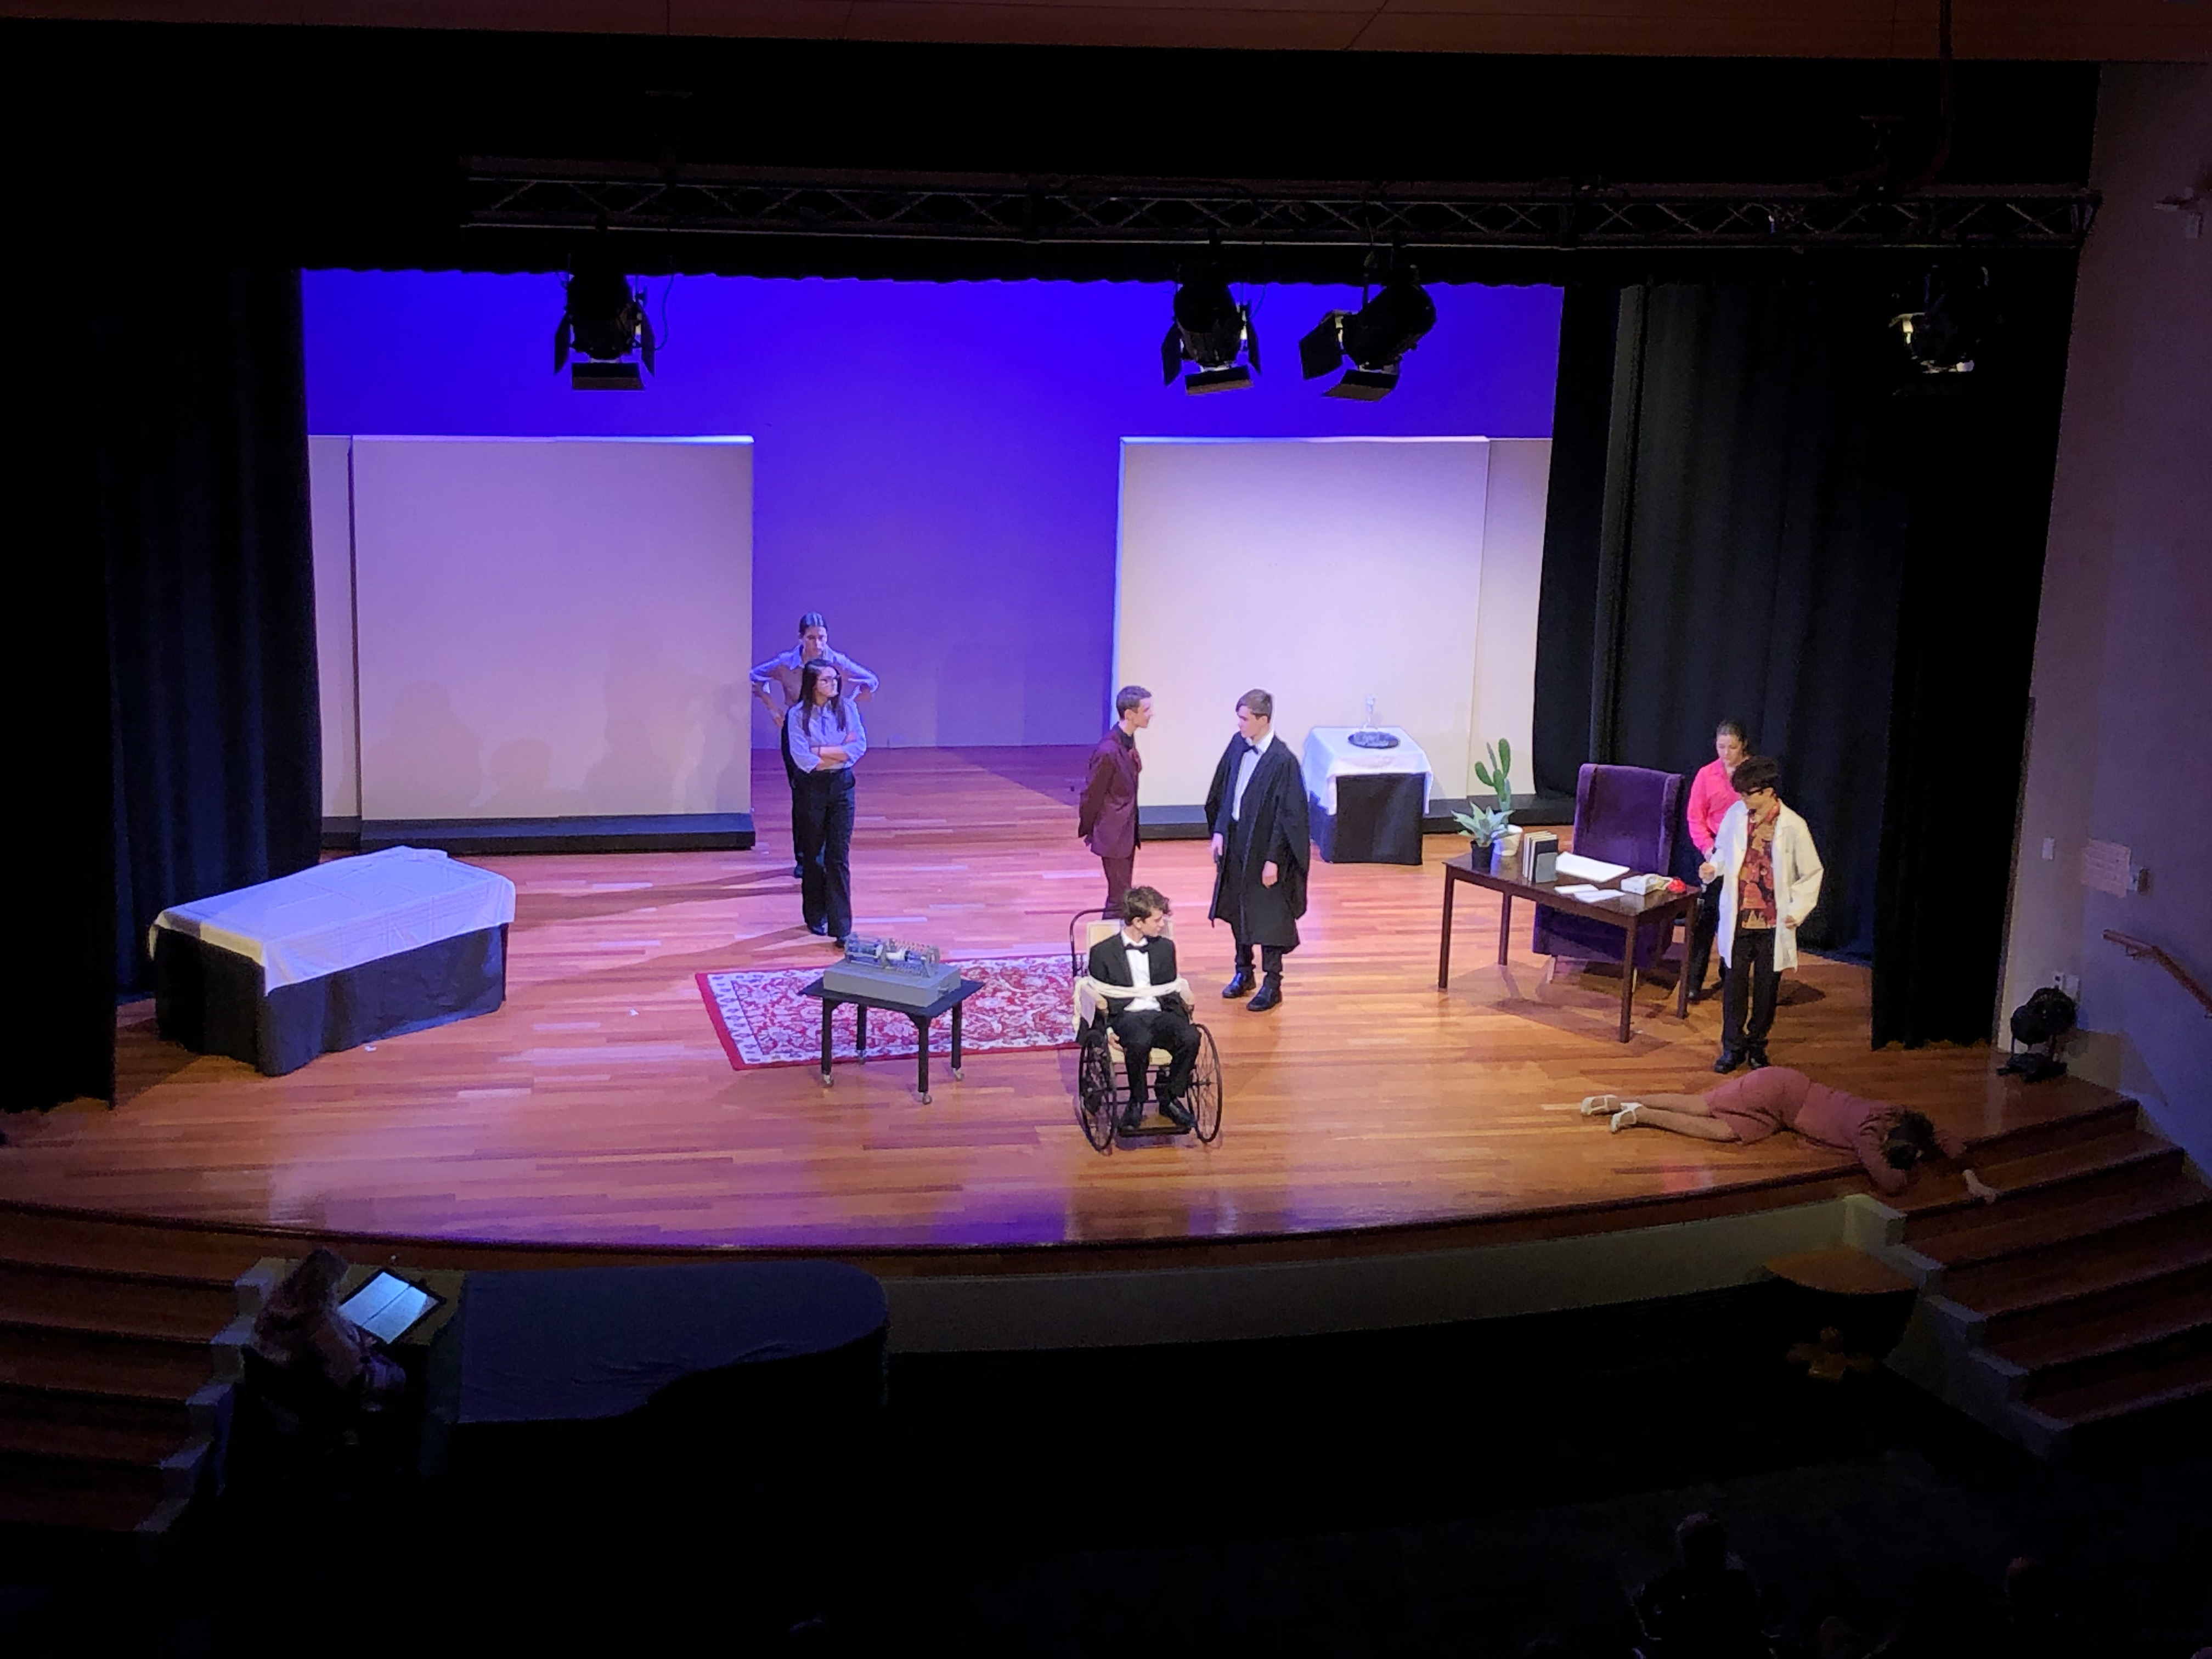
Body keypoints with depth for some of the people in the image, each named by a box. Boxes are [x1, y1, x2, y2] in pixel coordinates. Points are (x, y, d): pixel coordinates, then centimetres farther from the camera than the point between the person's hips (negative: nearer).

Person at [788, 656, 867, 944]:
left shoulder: (848, 709, 0)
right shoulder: (798, 716, -8)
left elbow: (860, 747, -9)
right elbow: (802, 759, -17)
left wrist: (822, 752, -15)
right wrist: (842, 752, -12)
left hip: (842, 786, 1)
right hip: (812, 788, -1)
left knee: (839, 857, -2)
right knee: (813, 855, 12)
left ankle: (841, 927, -5)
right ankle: (815, 916, 28)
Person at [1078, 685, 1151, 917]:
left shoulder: (1128, 740, 3)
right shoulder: (1108, 752, -25)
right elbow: (1091, 794, -15)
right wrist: (1087, 832, -2)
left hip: (1127, 831, 9)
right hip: (1114, 834, -9)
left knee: (1124, 895, 17)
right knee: (1119, 898, -3)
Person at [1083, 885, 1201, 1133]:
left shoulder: (1165, 948, 16)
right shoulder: (1103, 952, 3)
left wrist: (1183, 1017, 0)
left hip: (1159, 1014, 4)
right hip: (1124, 1017, -4)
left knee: (1190, 1037, -29)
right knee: (1140, 1041, -39)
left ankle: (1170, 1097, -7)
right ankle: (1137, 1101, -13)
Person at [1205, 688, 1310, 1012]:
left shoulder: (1282, 761, -22)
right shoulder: (1238, 745, -2)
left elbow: (1288, 815, -19)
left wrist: (1273, 860, -18)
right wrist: (1219, 832, 5)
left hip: (1264, 848, -7)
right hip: (1235, 841, 7)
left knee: (1268, 915, 5)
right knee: (1238, 909, 18)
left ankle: (1272, 983, 19)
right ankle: (1244, 971, 36)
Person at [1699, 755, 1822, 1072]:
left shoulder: (1792, 827, -12)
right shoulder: (1735, 815, -3)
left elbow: (1811, 874, -3)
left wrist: (1798, 910, -11)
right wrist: (1713, 866, -6)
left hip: (1773, 923, -2)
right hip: (1737, 918, 2)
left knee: (1766, 987, 10)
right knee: (1734, 983, 5)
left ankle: (1757, 1043, 28)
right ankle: (1733, 1046, 19)